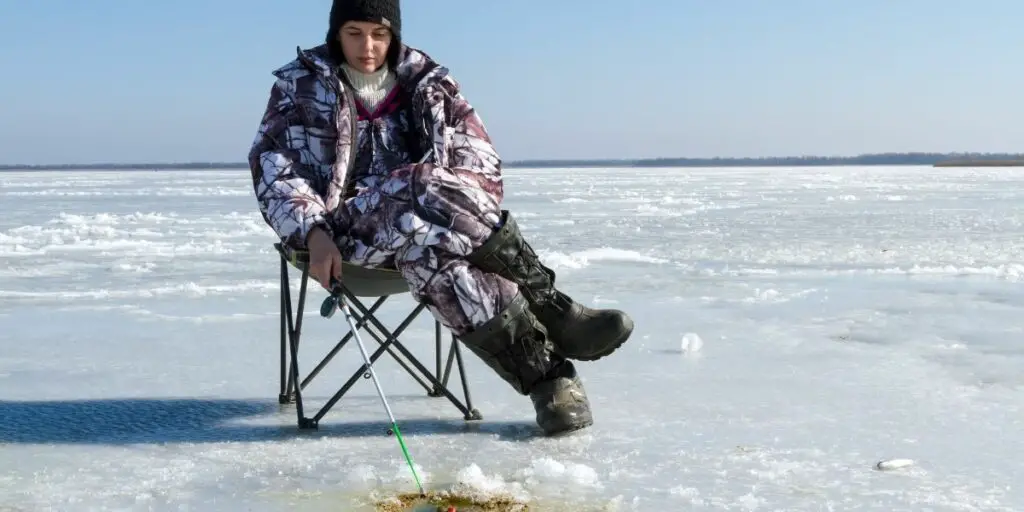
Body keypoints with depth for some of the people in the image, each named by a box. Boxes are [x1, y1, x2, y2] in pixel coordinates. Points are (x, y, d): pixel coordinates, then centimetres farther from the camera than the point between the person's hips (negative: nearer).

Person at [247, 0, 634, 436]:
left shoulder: (428, 83, 14)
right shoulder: (301, 86, 9)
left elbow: (482, 162, 9)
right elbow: (274, 170, -2)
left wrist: (471, 214, -13)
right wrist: (314, 233, -20)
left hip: (429, 231, 2)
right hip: (350, 232, -2)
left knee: (427, 254, -38)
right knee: (425, 187, -35)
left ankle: (548, 380, -47)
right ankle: (552, 312, -36)